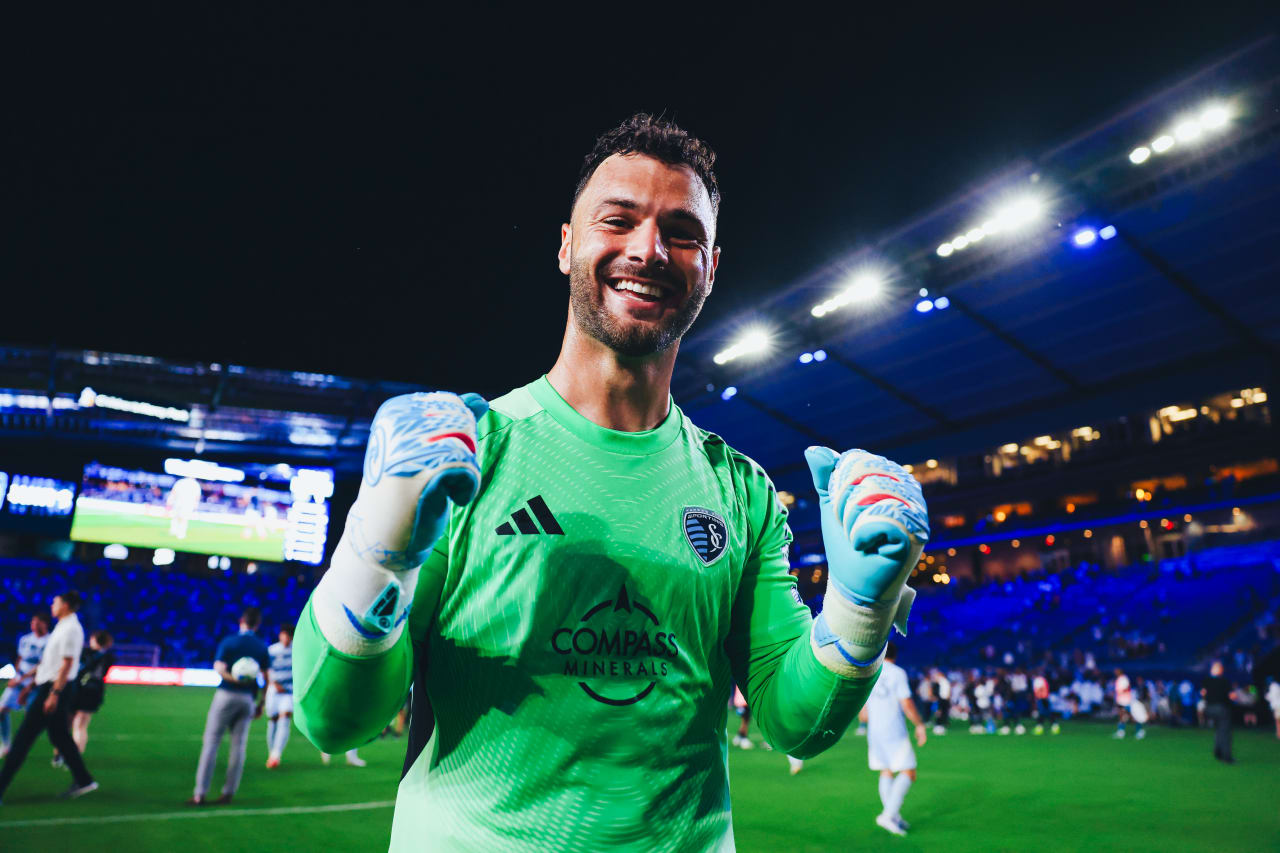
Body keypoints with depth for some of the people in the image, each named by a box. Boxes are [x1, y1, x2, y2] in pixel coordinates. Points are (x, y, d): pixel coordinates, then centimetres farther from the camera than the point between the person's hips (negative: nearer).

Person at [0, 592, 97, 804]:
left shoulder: (70, 629, -15)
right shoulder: (63, 627, 16)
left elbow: (67, 664, -21)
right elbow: (48, 661, 23)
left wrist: (54, 694, -23)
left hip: (55, 688, -10)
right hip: (49, 686, 10)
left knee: (24, 736, -5)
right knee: (60, 736, 12)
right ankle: (83, 781, 15)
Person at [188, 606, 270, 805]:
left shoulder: (229, 642, -2)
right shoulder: (262, 648, 7)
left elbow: (219, 668, -16)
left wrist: (234, 679, -10)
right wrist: (261, 704, 12)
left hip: (226, 695, -3)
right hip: (247, 699, 3)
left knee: (211, 743, 3)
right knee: (239, 746, 8)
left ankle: (200, 794, 2)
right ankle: (229, 793, 10)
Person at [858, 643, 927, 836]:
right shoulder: (897, 673, -6)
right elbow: (907, 704, -12)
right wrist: (920, 725, 1)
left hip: (874, 732, 6)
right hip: (895, 732, -6)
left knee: (886, 773, 14)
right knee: (908, 774, -1)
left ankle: (894, 818, 14)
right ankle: (889, 815, -14)